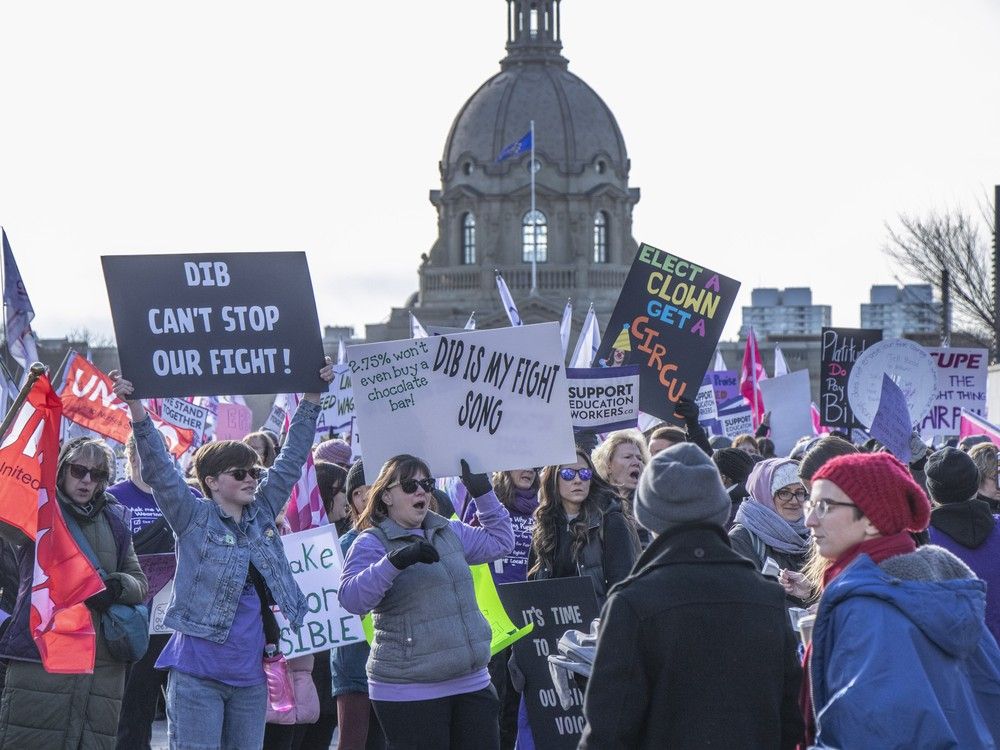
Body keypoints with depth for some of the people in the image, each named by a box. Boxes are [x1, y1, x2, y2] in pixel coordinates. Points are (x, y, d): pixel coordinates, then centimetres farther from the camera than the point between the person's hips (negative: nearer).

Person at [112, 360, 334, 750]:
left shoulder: (263, 513, 12)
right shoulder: (193, 517, -1)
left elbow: (291, 458, 15)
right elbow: (158, 468, -12)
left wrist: (311, 400, 14)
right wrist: (136, 410, -24)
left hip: (250, 674, 5)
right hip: (197, 671, -5)